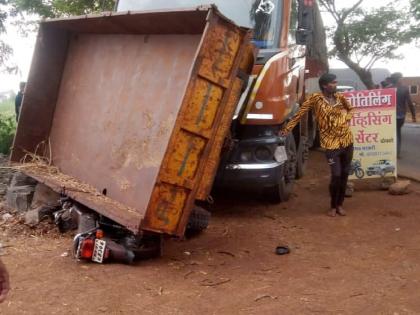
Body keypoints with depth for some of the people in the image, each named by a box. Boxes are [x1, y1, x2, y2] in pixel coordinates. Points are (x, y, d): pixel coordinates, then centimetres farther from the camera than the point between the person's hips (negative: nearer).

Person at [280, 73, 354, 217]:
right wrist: (287, 128, -12)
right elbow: (300, 113, -8)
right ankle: (333, 206, 13)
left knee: (345, 174, 10)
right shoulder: (316, 98, -8)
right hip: (331, 144, -5)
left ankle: (340, 204, 25)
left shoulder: (340, 97, 5)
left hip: (347, 141, 5)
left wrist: (346, 119, 1)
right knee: (336, 175, -8)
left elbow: (350, 109, 22)